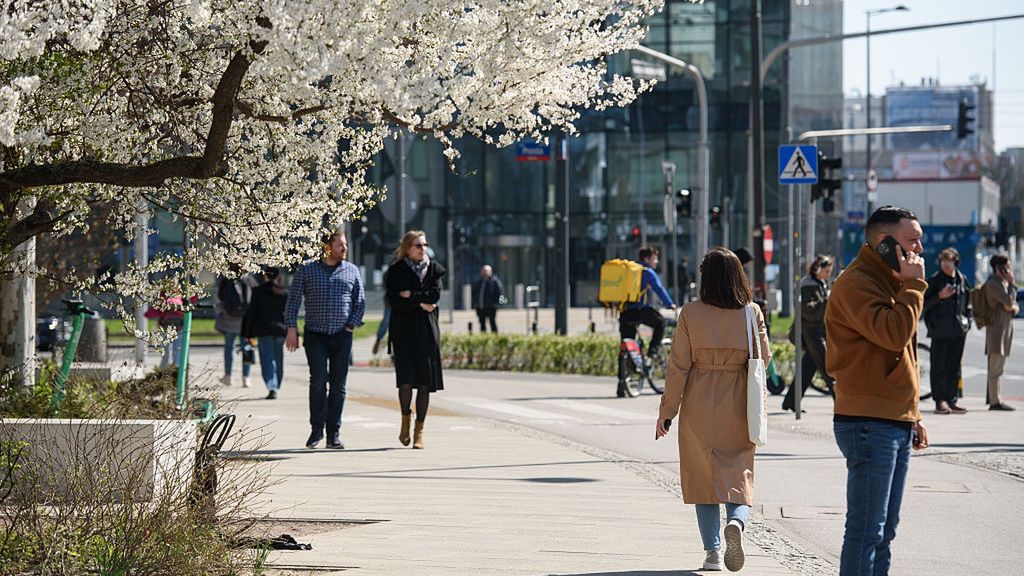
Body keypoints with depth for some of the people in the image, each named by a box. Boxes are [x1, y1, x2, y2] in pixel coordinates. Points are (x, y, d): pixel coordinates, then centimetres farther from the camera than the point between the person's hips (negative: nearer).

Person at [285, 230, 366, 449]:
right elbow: (293, 301, 6)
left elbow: (360, 302, 13)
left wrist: (351, 325, 0)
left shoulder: (351, 271, 10)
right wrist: (292, 328, -3)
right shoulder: (306, 271, 5)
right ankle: (316, 430, -2)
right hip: (315, 335, -2)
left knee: (338, 385, 1)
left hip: (342, 335, 2)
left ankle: (334, 434, 6)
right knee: (318, 380, -13)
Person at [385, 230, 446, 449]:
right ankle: (406, 419, 10)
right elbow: (393, 300, -7)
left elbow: (435, 295, -2)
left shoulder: (434, 268, 10)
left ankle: (419, 430, 6)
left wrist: (411, 296, -6)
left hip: (427, 331, 2)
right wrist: (420, 303, -9)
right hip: (403, 330, -2)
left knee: (425, 382, -1)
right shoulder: (396, 271, 3)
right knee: (406, 378, -14)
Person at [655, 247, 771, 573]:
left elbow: (678, 366, -7)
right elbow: (764, 357, 3)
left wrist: (667, 410, -1)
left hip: (699, 406, -1)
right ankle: (737, 522, -20)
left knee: (703, 477, 9)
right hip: (738, 408, 1)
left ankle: (712, 550, 5)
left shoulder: (691, 313, -8)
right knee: (738, 475, 10)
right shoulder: (751, 313, -5)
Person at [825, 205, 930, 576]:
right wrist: (913, 286, -14)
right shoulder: (856, 283, -12)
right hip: (869, 423, -10)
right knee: (866, 531, -9)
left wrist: (912, 416, 23)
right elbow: (894, 334, -26)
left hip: (896, 424, 10)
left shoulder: (888, 281, 20)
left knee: (884, 531, 12)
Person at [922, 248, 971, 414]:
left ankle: (951, 401, 11)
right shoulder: (934, 280, -3)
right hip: (940, 330, -5)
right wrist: (940, 296, -17)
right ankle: (940, 401, -4)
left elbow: (968, 303, 21)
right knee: (939, 367, -6)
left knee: (954, 367, 7)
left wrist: (967, 321, 11)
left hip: (959, 330, 5)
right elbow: (925, 304, -3)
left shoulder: (962, 280, 11)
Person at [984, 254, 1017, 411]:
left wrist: (1013, 307, -5)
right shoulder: (992, 284, -12)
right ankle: (995, 401, -13)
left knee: (997, 367, 13)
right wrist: (1012, 283, -8)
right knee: (996, 367, -11)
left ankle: (991, 398, 18)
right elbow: (1009, 301, -19)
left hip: (1005, 327, 10)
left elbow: (1014, 306, 18)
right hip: (997, 326, -10)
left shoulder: (1003, 283, 18)